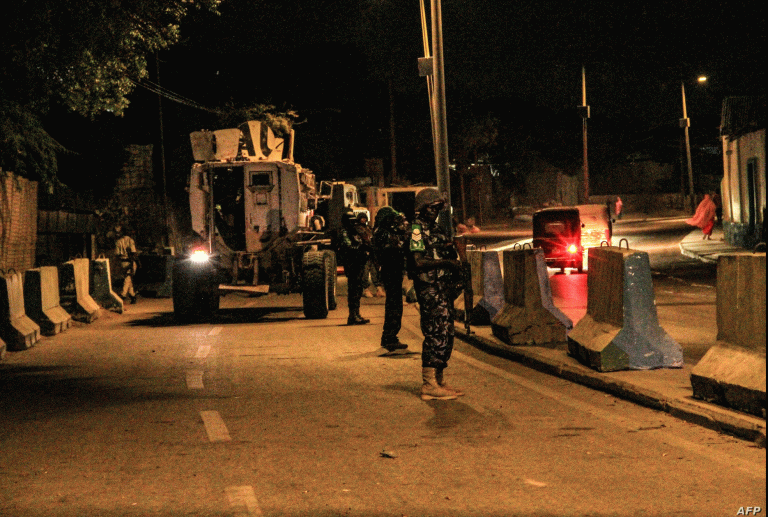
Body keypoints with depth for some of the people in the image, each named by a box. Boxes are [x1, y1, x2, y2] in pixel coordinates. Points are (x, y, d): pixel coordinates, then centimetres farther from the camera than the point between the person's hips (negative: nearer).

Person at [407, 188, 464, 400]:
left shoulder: (435, 229, 18)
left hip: (443, 288, 10)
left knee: (445, 335, 12)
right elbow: (419, 262, -19)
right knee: (436, 335, -11)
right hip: (430, 289, -10)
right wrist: (447, 262, -17)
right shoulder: (418, 229, -10)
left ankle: (438, 381, 18)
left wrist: (455, 267, 3)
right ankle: (429, 385, -9)